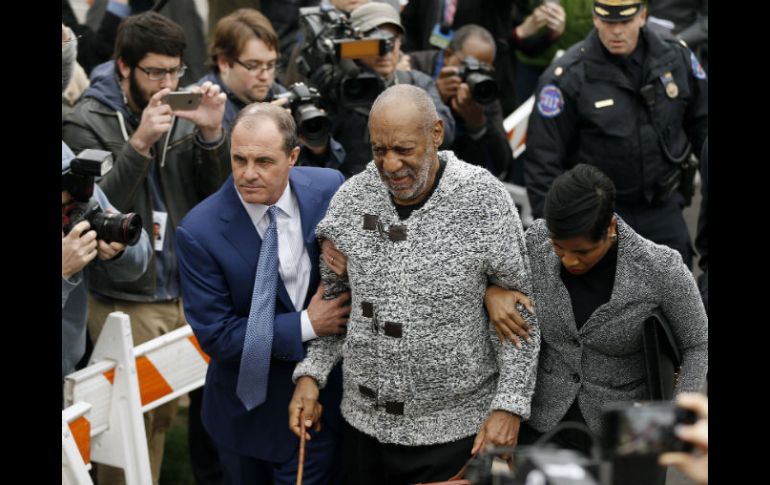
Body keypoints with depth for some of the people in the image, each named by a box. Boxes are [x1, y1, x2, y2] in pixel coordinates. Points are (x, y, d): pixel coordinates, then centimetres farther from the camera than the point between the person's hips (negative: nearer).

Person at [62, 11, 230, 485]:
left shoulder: (182, 113, 4)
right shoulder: (87, 121, -8)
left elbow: (216, 196, 1)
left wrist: (211, 134, -15)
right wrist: (140, 142, -26)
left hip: (181, 293, 4)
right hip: (124, 299, -4)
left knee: (165, 414, 13)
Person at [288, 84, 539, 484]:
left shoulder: (484, 200, -13)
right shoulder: (351, 198, -3)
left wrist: (510, 405, -13)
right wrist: (310, 374, -2)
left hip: (453, 428, -4)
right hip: (364, 418, 4)